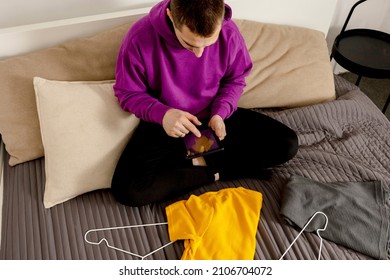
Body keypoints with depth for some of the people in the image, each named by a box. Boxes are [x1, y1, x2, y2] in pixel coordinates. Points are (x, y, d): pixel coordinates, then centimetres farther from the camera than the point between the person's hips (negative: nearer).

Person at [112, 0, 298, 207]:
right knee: (127, 189, -26)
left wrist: (219, 113, -18)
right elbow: (127, 93, -10)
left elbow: (235, 80, 1)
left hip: (214, 118, 2)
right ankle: (214, 171, -10)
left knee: (287, 144, -10)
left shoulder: (229, 33, -17)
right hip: (164, 125, -1)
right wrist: (162, 114, -29)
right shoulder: (140, 38, -23)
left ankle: (202, 164, -9)